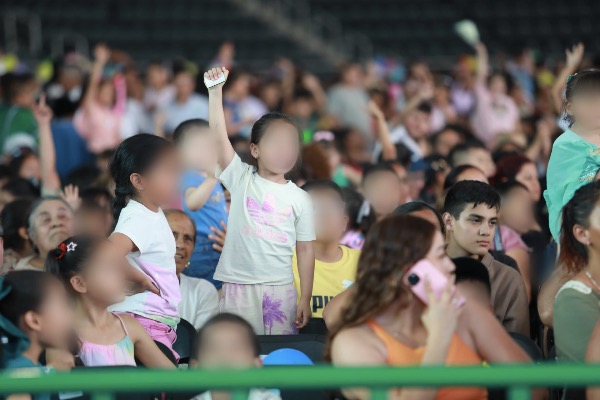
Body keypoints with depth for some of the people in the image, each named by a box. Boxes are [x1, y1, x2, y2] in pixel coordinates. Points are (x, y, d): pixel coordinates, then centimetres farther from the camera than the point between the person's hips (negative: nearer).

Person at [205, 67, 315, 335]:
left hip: (280, 289, 1)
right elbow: (219, 133, -6)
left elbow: (305, 250, 5)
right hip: (238, 286, 0)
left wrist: (305, 299, 0)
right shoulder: (241, 179, 4)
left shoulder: (300, 199, 6)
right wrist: (216, 91, -15)